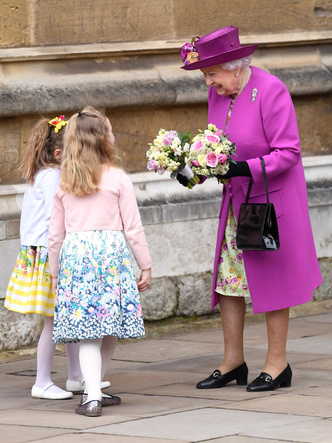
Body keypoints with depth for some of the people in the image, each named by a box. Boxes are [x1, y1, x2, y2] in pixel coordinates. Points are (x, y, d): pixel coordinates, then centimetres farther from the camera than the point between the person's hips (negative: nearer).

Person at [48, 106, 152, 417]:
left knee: (87, 332, 0)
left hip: (73, 254, 3)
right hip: (111, 252, -3)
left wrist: (55, 273, 21)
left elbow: (55, 234, 12)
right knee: (110, 328, 11)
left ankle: (92, 396, -11)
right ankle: (93, 391, 18)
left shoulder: (64, 185, 9)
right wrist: (145, 266, 7)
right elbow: (133, 228, -1)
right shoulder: (117, 179, -1)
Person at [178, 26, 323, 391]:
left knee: (271, 280, -1)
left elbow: (288, 153, -19)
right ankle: (232, 361, 13)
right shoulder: (218, 93, 4)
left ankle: (277, 362, 8)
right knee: (228, 277, 5)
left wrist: (244, 168, -30)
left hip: (272, 195, -7)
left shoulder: (270, 91, -18)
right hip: (236, 197, 7)